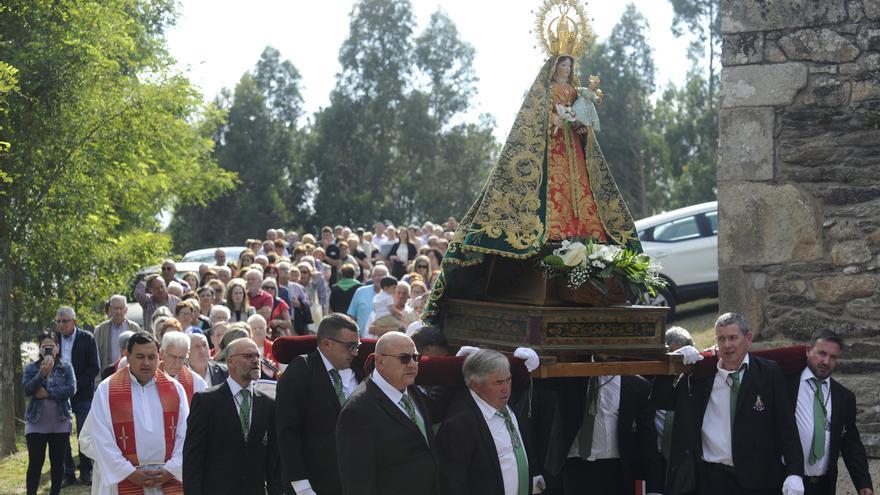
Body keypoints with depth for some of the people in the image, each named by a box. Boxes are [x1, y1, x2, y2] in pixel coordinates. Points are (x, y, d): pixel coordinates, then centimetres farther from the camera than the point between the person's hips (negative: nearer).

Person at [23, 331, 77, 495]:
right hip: (36, 423, -1)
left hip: (60, 423, 1)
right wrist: (42, 374, -23)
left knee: (58, 462, 7)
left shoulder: (66, 367, 3)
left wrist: (48, 393, -14)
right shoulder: (31, 368, 4)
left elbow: (71, 389, -10)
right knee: (35, 462, -6)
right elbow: (27, 389, -10)